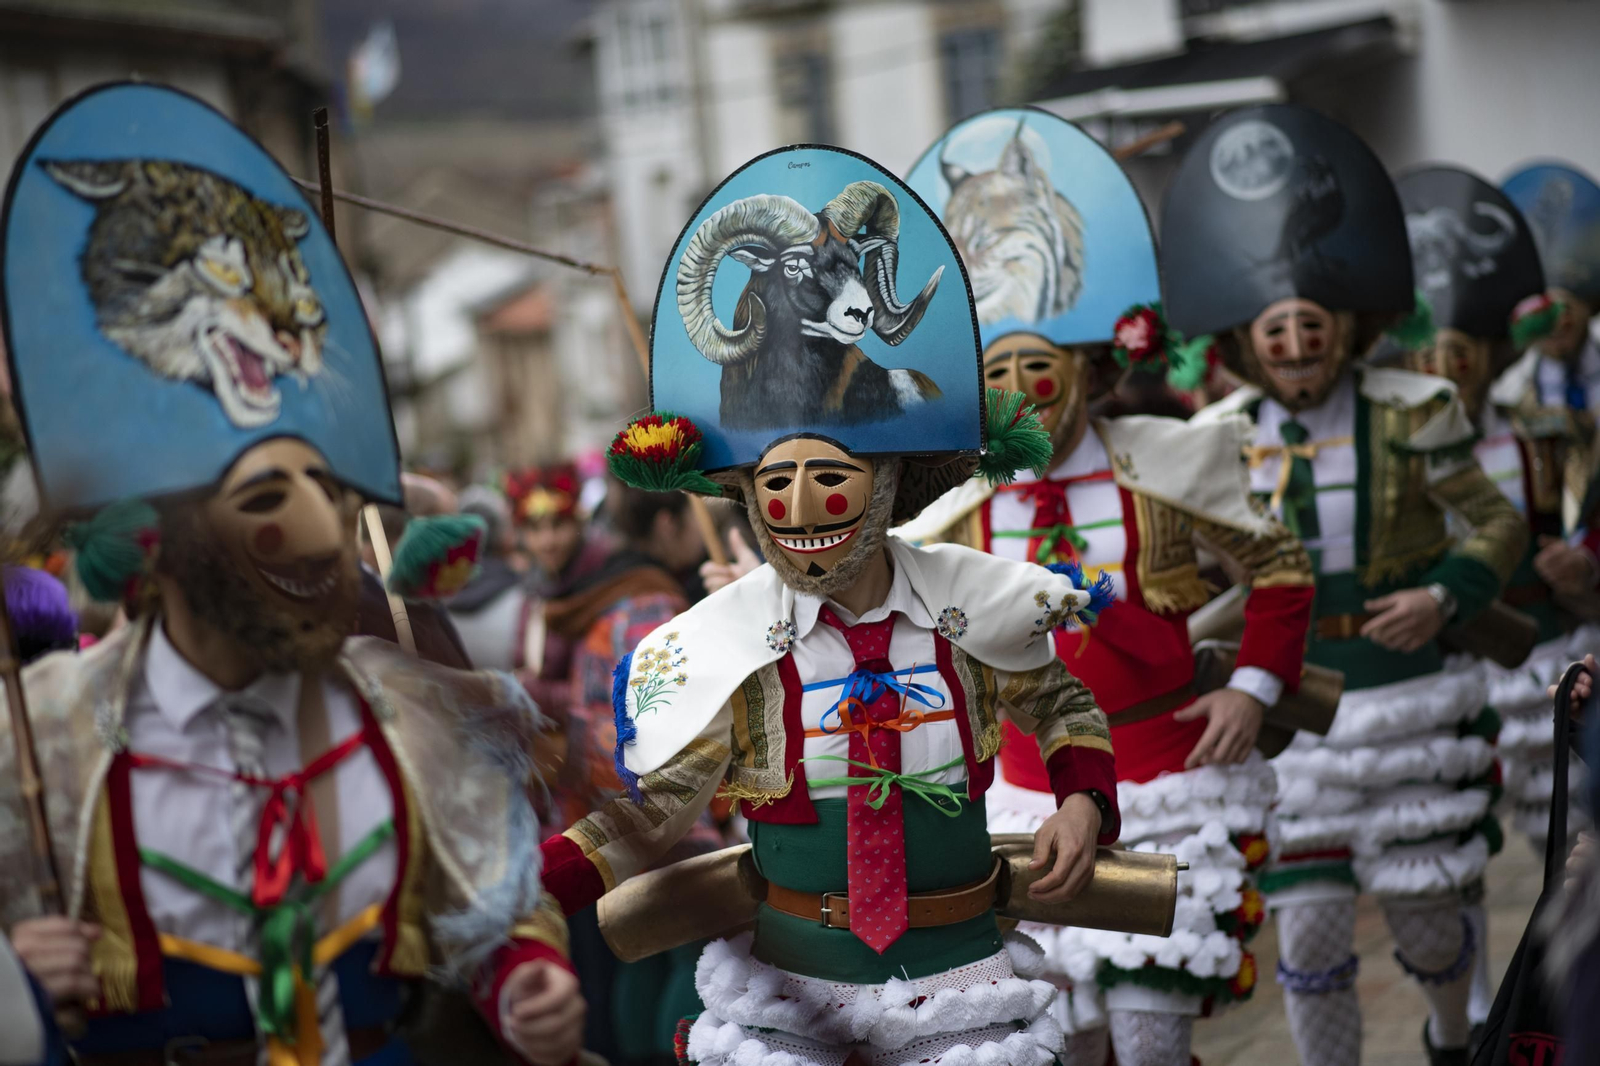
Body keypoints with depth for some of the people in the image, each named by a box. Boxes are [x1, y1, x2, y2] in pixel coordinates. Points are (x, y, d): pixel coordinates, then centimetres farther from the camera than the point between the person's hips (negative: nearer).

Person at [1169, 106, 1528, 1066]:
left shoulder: (1407, 417, -6)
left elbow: (1499, 522, 3)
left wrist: (1445, 596, -13)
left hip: (1407, 709, -1)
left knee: (1425, 915, 12)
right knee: (1310, 934, -1)